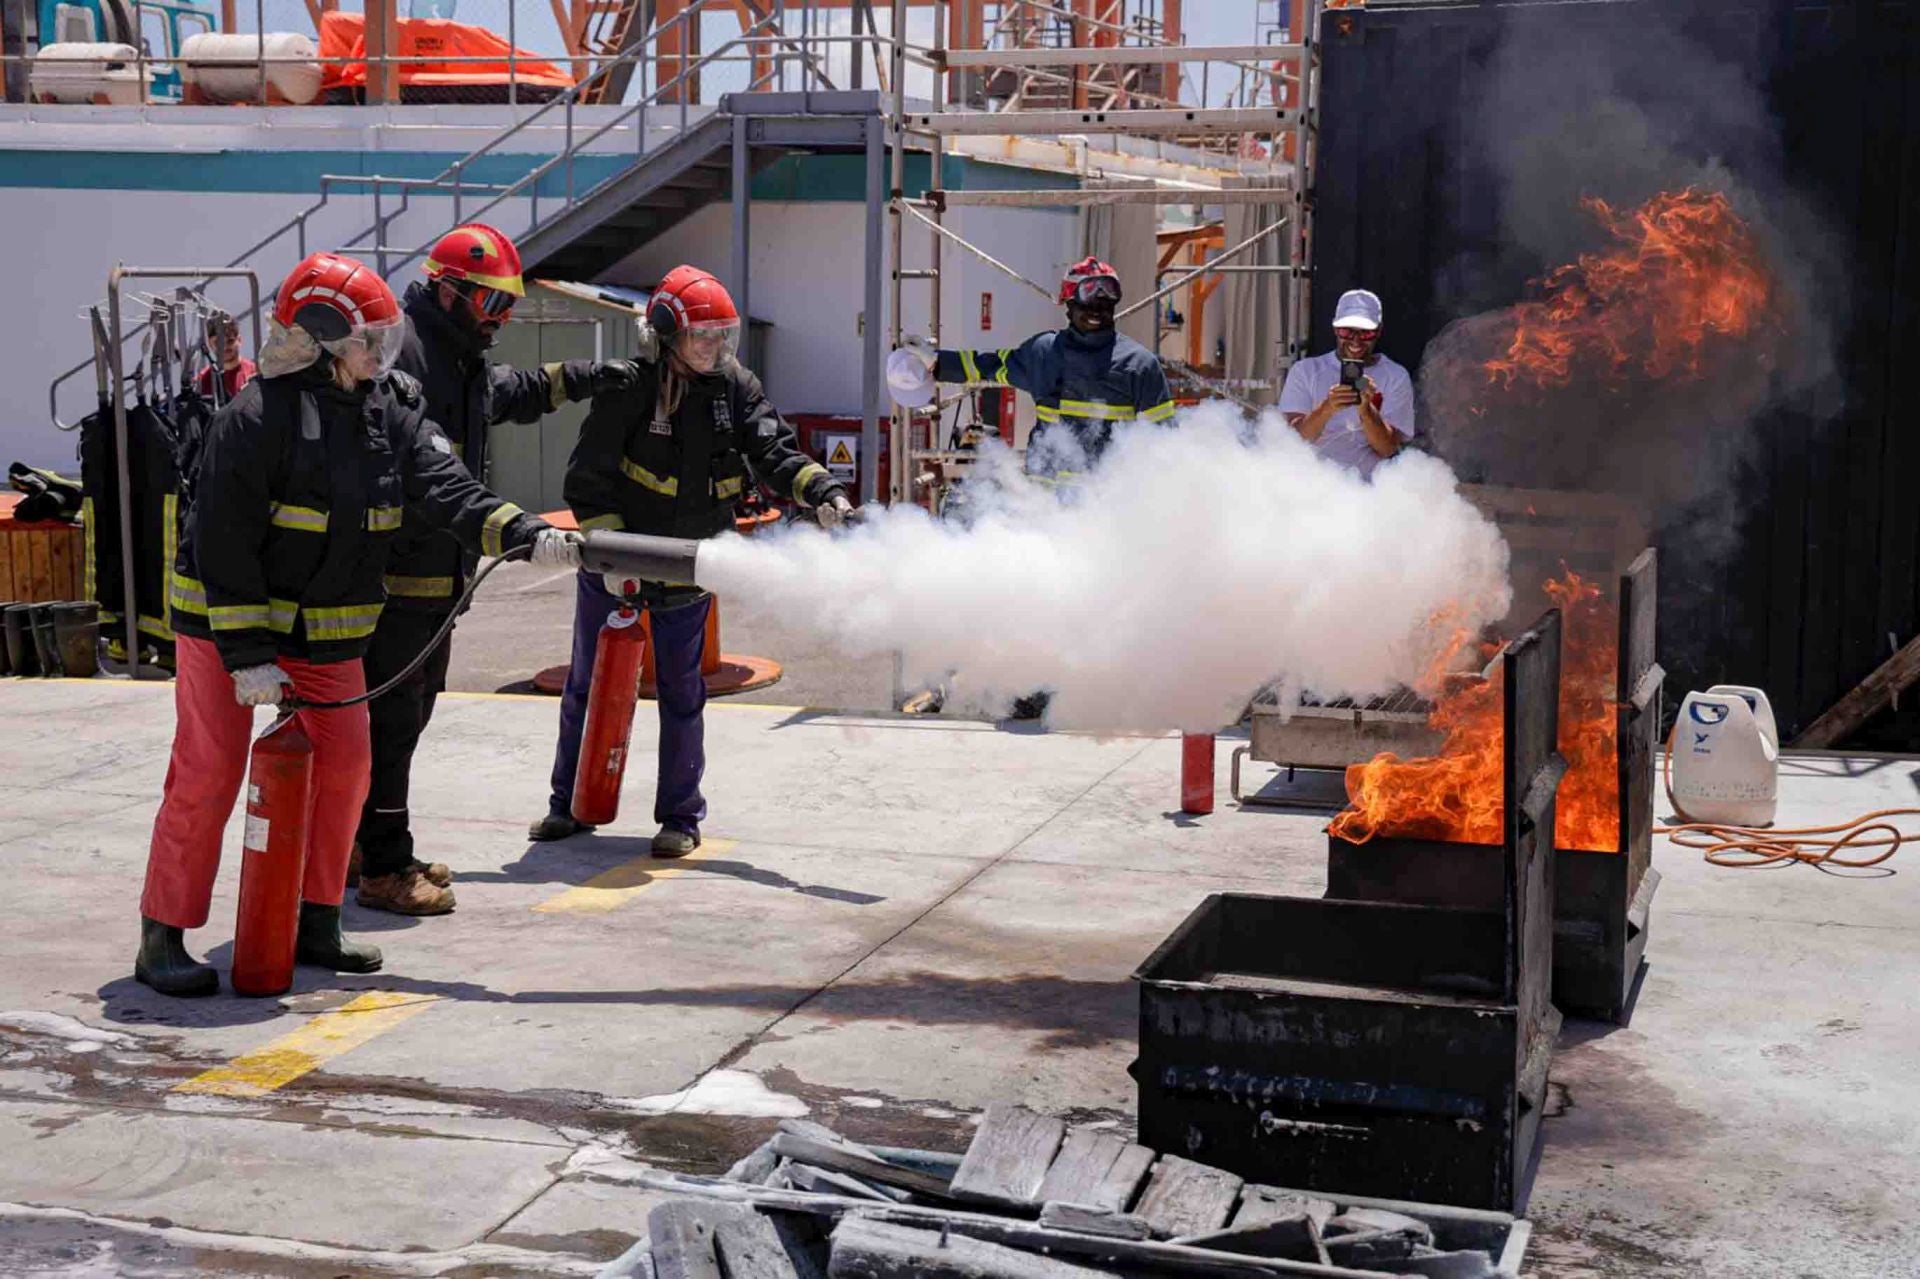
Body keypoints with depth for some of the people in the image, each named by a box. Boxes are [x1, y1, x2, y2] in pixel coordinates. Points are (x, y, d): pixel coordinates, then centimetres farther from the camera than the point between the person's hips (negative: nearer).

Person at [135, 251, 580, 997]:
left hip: (329, 629, 7)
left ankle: (316, 926, 22)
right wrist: (248, 654, -23)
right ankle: (162, 940, 2)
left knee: (343, 767, 8)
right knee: (208, 775, -7)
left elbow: (444, 487, -8)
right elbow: (223, 544, -20)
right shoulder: (257, 419, -20)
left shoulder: (390, 412, 1)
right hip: (227, 620, -7)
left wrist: (525, 534, -24)